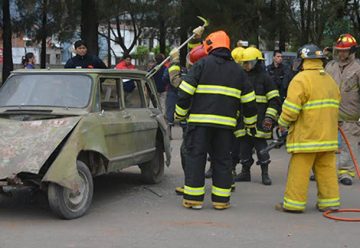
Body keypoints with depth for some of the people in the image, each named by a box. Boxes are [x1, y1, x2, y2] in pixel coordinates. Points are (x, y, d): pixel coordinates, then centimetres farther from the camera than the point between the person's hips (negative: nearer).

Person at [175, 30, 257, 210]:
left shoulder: (201, 64, 0)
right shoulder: (237, 71, 13)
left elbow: (185, 92, -4)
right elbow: (248, 100, 16)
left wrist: (180, 114, 7)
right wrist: (250, 121, 28)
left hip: (200, 121, -3)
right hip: (226, 123, 3)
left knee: (195, 156, 3)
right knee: (222, 159, 10)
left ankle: (193, 198, 4)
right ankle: (221, 199, 12)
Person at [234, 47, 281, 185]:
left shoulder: (264, 78, -1)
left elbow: (274, 100, -4)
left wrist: (269, 117, -13)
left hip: (259, 121, -5)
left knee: (261, 146, -3)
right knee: (244, 146, 7)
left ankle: (265, 173, 7)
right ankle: (245, 172, 18)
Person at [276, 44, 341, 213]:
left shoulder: (301, 79, -12)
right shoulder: (330, 80, 14)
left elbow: (291, 108, -16)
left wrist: (283, 123, 0)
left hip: (306, 135, -7)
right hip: (328, 134, 7)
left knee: (299, 169, -2)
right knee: (327, 168, 10)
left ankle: (294, 203, 3)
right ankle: (330, 201, 13)